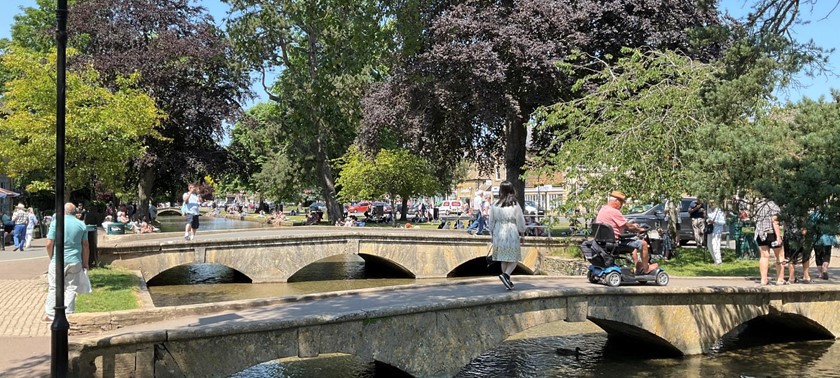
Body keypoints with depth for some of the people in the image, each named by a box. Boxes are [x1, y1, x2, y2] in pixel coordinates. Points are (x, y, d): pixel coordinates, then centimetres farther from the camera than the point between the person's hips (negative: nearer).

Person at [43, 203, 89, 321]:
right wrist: (85, 263, 12)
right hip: (75, 261, 1)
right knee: (71, 288, 7)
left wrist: (51, 258, 9)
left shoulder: (56, 223, -5)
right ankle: (68, 315, 8)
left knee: (54, 288, 9)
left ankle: (50, 314, 13)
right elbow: (85, 246, 4)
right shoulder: (81, 225, 2)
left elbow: (49, 244, -7)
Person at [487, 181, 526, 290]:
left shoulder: (495, 205, -1)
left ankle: (507, 281, 18)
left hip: (499, 234, 4)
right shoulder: (515, 205, -9)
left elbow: (491, 221, 6)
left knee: (504, 259, 14)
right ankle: (505, 275, -17)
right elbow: (520, 222, -4)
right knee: (514, 259, 6)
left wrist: (491, 235, 18)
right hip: (512, 234, -4)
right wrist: (522, 235, 9)